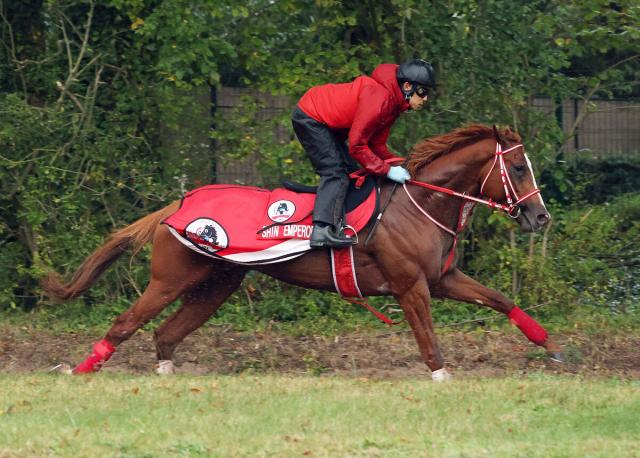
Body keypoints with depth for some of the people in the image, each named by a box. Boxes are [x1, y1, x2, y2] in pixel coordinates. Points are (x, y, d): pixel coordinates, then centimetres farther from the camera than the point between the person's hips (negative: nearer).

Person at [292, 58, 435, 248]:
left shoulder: (393, 100, 3)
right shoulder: (379, 98, -29)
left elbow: (377, 144, 7)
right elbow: (356, 145, -26)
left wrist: (400, 165, -6)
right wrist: (387, 170, -23)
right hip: (309, 118, -11)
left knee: (351, 172, 9)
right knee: (336, 173, -19)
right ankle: (322, 231, -29)